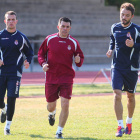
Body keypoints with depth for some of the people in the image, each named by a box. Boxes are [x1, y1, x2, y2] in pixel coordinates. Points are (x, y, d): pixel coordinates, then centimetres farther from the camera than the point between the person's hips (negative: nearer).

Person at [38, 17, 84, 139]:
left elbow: (80, 57, 8)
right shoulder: (49, 39, 0)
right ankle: (52, 114, 50)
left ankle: (59, 131, 1)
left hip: (66, 77, -1)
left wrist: (78, 61, -15)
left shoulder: (73, 43, 0)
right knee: (51, 105, 10)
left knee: (65, 104, -12)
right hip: (51, 77, 1)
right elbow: (41, 53, 10)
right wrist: (43, 63, -10)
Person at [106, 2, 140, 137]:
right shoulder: (115, 28, 4)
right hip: (117, 67, 1)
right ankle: (120, 126, -10)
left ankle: (129, 123, 35)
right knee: (117, 95, -13)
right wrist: (110, 49, 5)